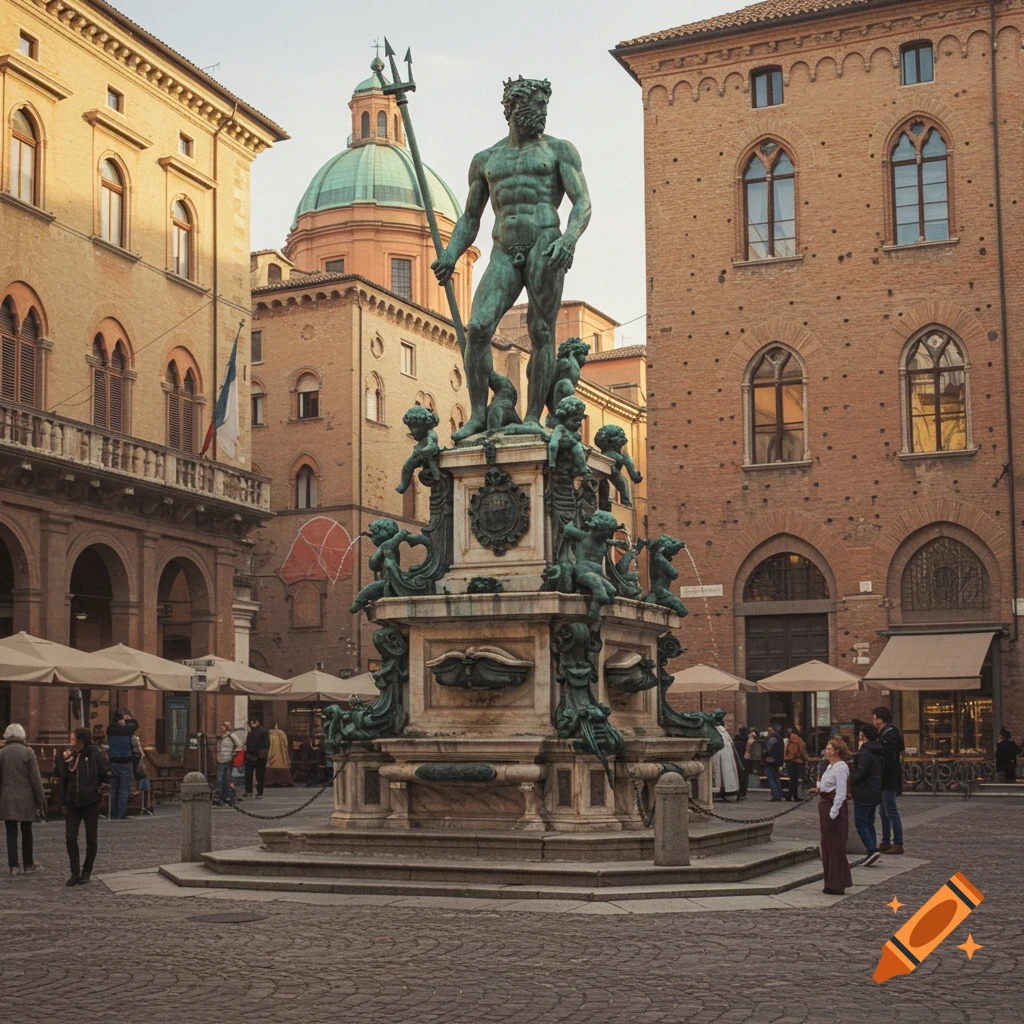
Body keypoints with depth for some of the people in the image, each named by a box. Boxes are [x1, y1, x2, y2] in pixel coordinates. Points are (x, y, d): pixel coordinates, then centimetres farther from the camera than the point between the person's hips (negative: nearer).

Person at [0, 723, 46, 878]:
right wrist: (41, 799, -2)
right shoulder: (27, 751, -7)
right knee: (26, 832, 11)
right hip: (25, 799, -1)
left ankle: (14, 866, 1)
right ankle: (28, 864, 19)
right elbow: (35, 778, -7)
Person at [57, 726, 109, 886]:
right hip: (72, 802, 4)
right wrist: (63, 760, -13)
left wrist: (94, 786, -8)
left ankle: (86, 872, 20)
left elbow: (105, 774, -7)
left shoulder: (95, 754, -9)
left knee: (90, 839, 6)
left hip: (90, 802, -4)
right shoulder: (70, 754, 4)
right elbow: (61, 774, -1)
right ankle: (75, 873, 2)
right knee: (70, 837, -4)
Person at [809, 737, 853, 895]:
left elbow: (841, 794, -20)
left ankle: (837, 886, 4)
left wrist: (832, 814, -22)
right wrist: (819, 789, 9)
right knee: (827, 846, 14)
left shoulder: (841, 768, -16)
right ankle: (831, 883, 22)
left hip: (835, 808, -10)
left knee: (835, 847, -3)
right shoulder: (831, 766, 13)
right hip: (825, 805, 10)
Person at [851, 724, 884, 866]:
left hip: (864, 793, -9)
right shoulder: (879, 752, 12)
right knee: (869, 823, 15)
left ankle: (872, 851, -16)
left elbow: (861, 773, -23)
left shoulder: (864, 752, -17)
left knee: (860, 823, -6)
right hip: (875, 792, 9)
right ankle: (873, 851, 12)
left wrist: (851, 780, -7)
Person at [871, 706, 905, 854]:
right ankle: (885, 842, 21)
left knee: (891, 812, -7)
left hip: (888, 781, -11)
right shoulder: (884, 735, 15)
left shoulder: (888, 736, -17)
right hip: (886, 781, 11)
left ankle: (898, 844, -3)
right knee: (885, 813, 15)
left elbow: (889, 760, -23)